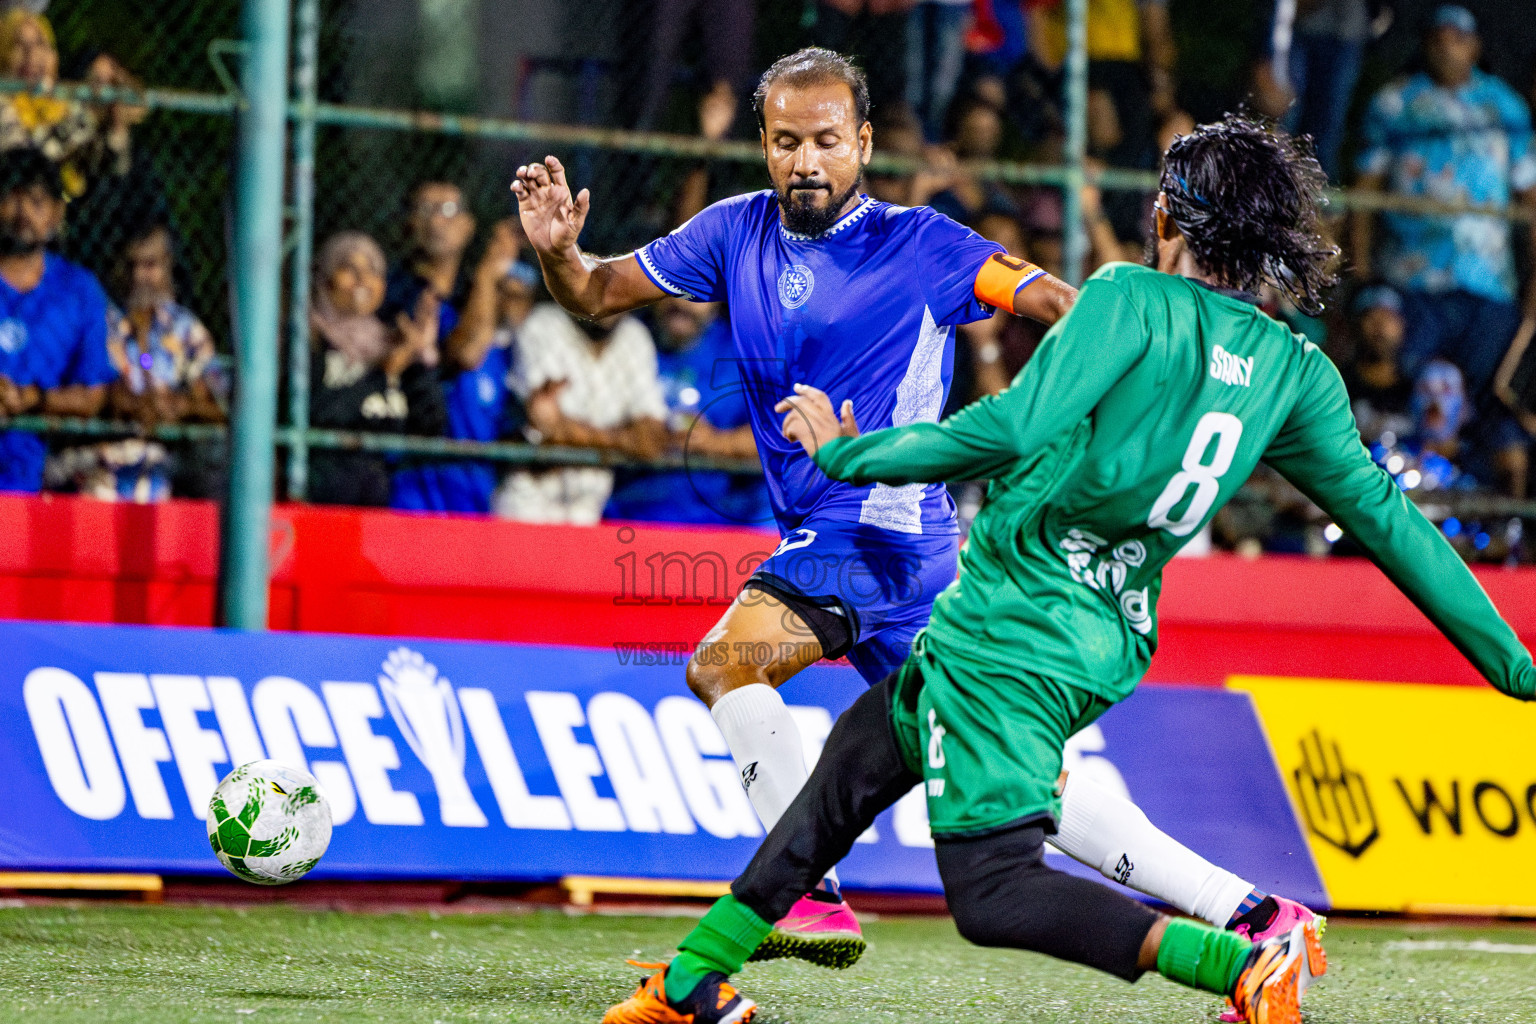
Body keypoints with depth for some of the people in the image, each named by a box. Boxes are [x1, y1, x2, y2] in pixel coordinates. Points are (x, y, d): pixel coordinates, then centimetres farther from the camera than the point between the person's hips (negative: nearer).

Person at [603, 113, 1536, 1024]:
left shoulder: (1132, 301, -13)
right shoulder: (1295, 371, 5)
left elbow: (1014, 428, -23)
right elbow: (1385, 516, 5)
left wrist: (849, 453, -10)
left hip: (1009, 633, -8)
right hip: (1104, 647, 8)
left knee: (996, 897, -10)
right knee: (845, 772, 22)